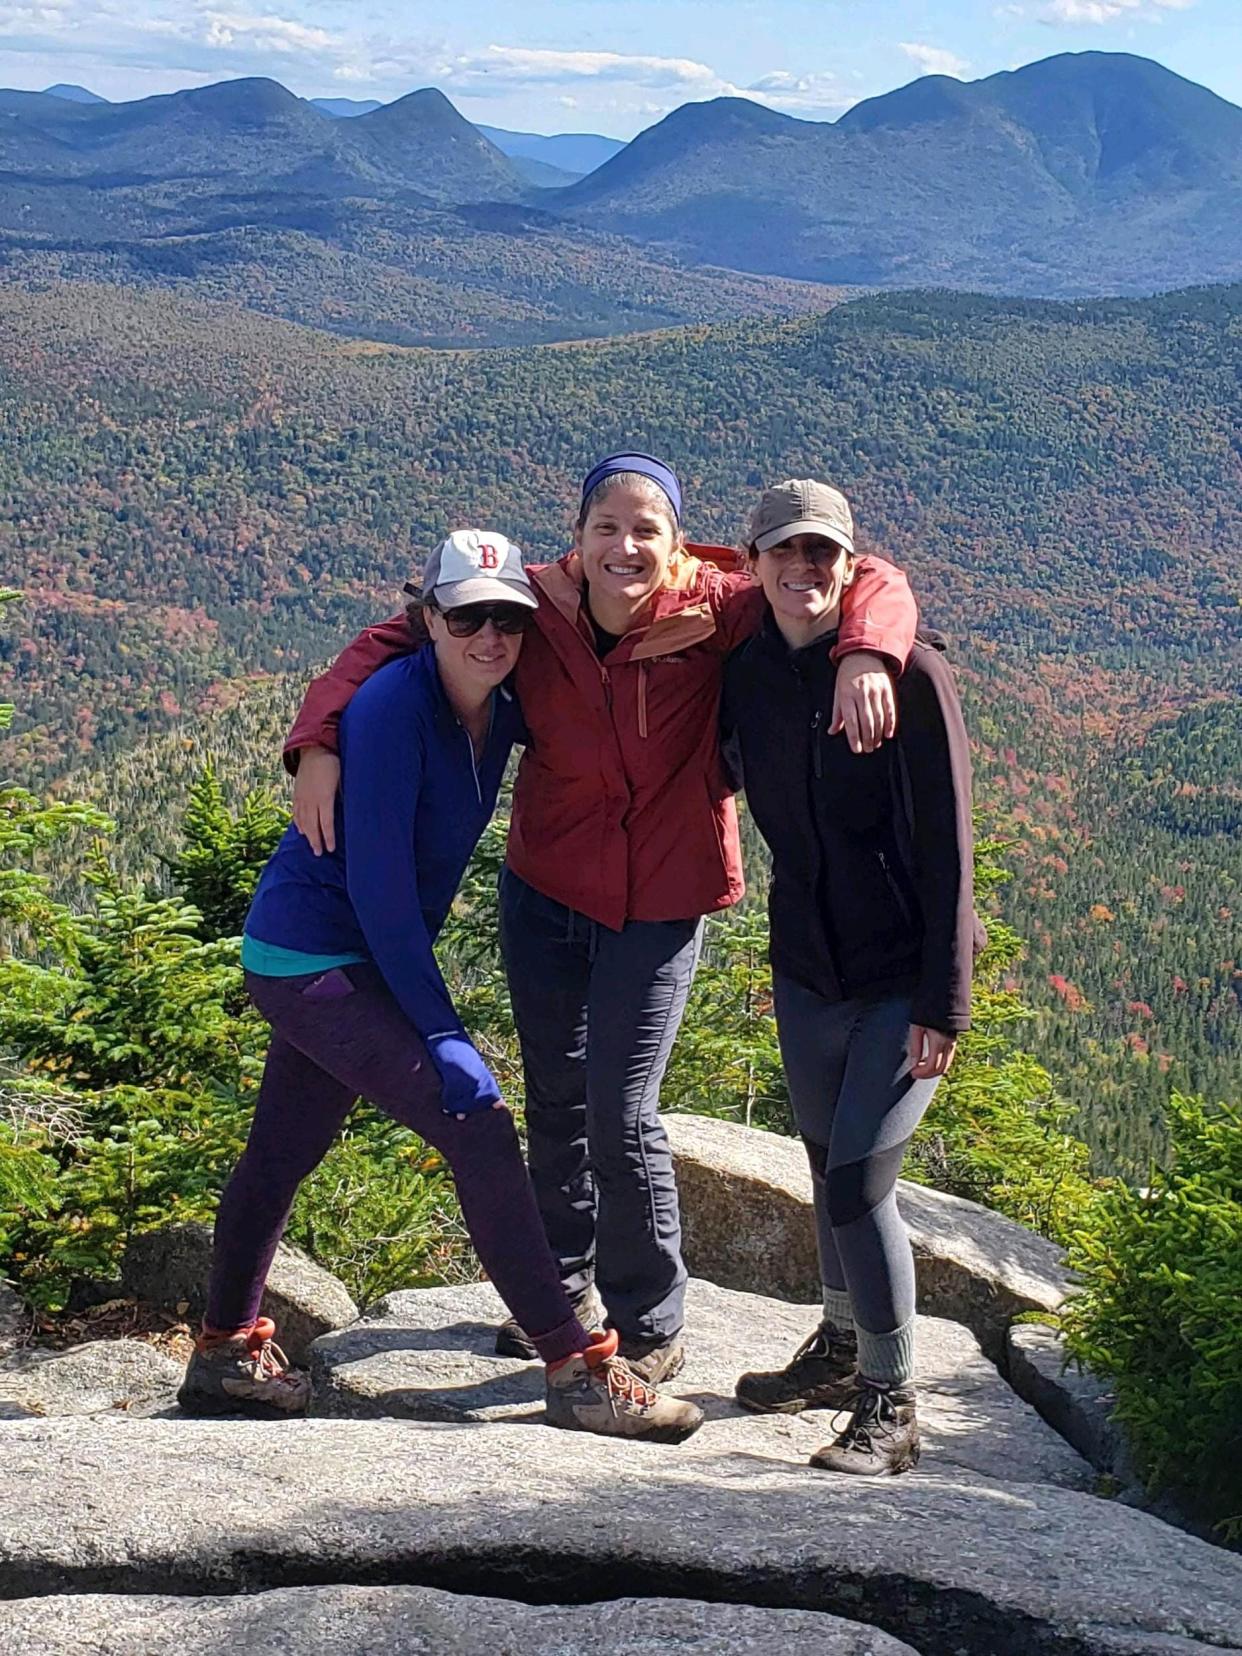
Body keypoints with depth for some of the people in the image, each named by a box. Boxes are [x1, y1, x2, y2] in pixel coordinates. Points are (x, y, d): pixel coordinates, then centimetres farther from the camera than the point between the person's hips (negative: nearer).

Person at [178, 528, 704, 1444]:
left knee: (281, 1157, 19)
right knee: (479, 1125, -15)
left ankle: (226, 1354, 35)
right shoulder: (395, 705, -21)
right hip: (313, 957, -9)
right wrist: (442, 1033, -23)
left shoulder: (499, 713, 1)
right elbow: (378, 883, -23)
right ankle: (579, 1371, -11)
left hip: (336, 961, 9)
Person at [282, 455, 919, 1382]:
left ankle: (651, 1328, 17)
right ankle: (568, 1284, 40)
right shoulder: (535, 609, -14)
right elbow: (393, 643, -6)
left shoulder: (713, 611, -19)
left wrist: (864, 655, -41)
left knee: (622, 1115, -4)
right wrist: (320, 742, -20)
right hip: (543, 890, 3)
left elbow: (870, 581, -19)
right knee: (556, 1097, 17)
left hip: (658, 906, -3)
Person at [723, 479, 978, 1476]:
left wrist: (942, 1002, -17)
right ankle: (842, 1350, 40)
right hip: (806, 968, 6)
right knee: (829, 1168, 18)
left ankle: (891, 1408, 2)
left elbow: (943, 845, -16)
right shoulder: (748, 674, 1)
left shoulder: (909, 671, -15)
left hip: (903, 975, -6)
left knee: (860, 1181, -12)